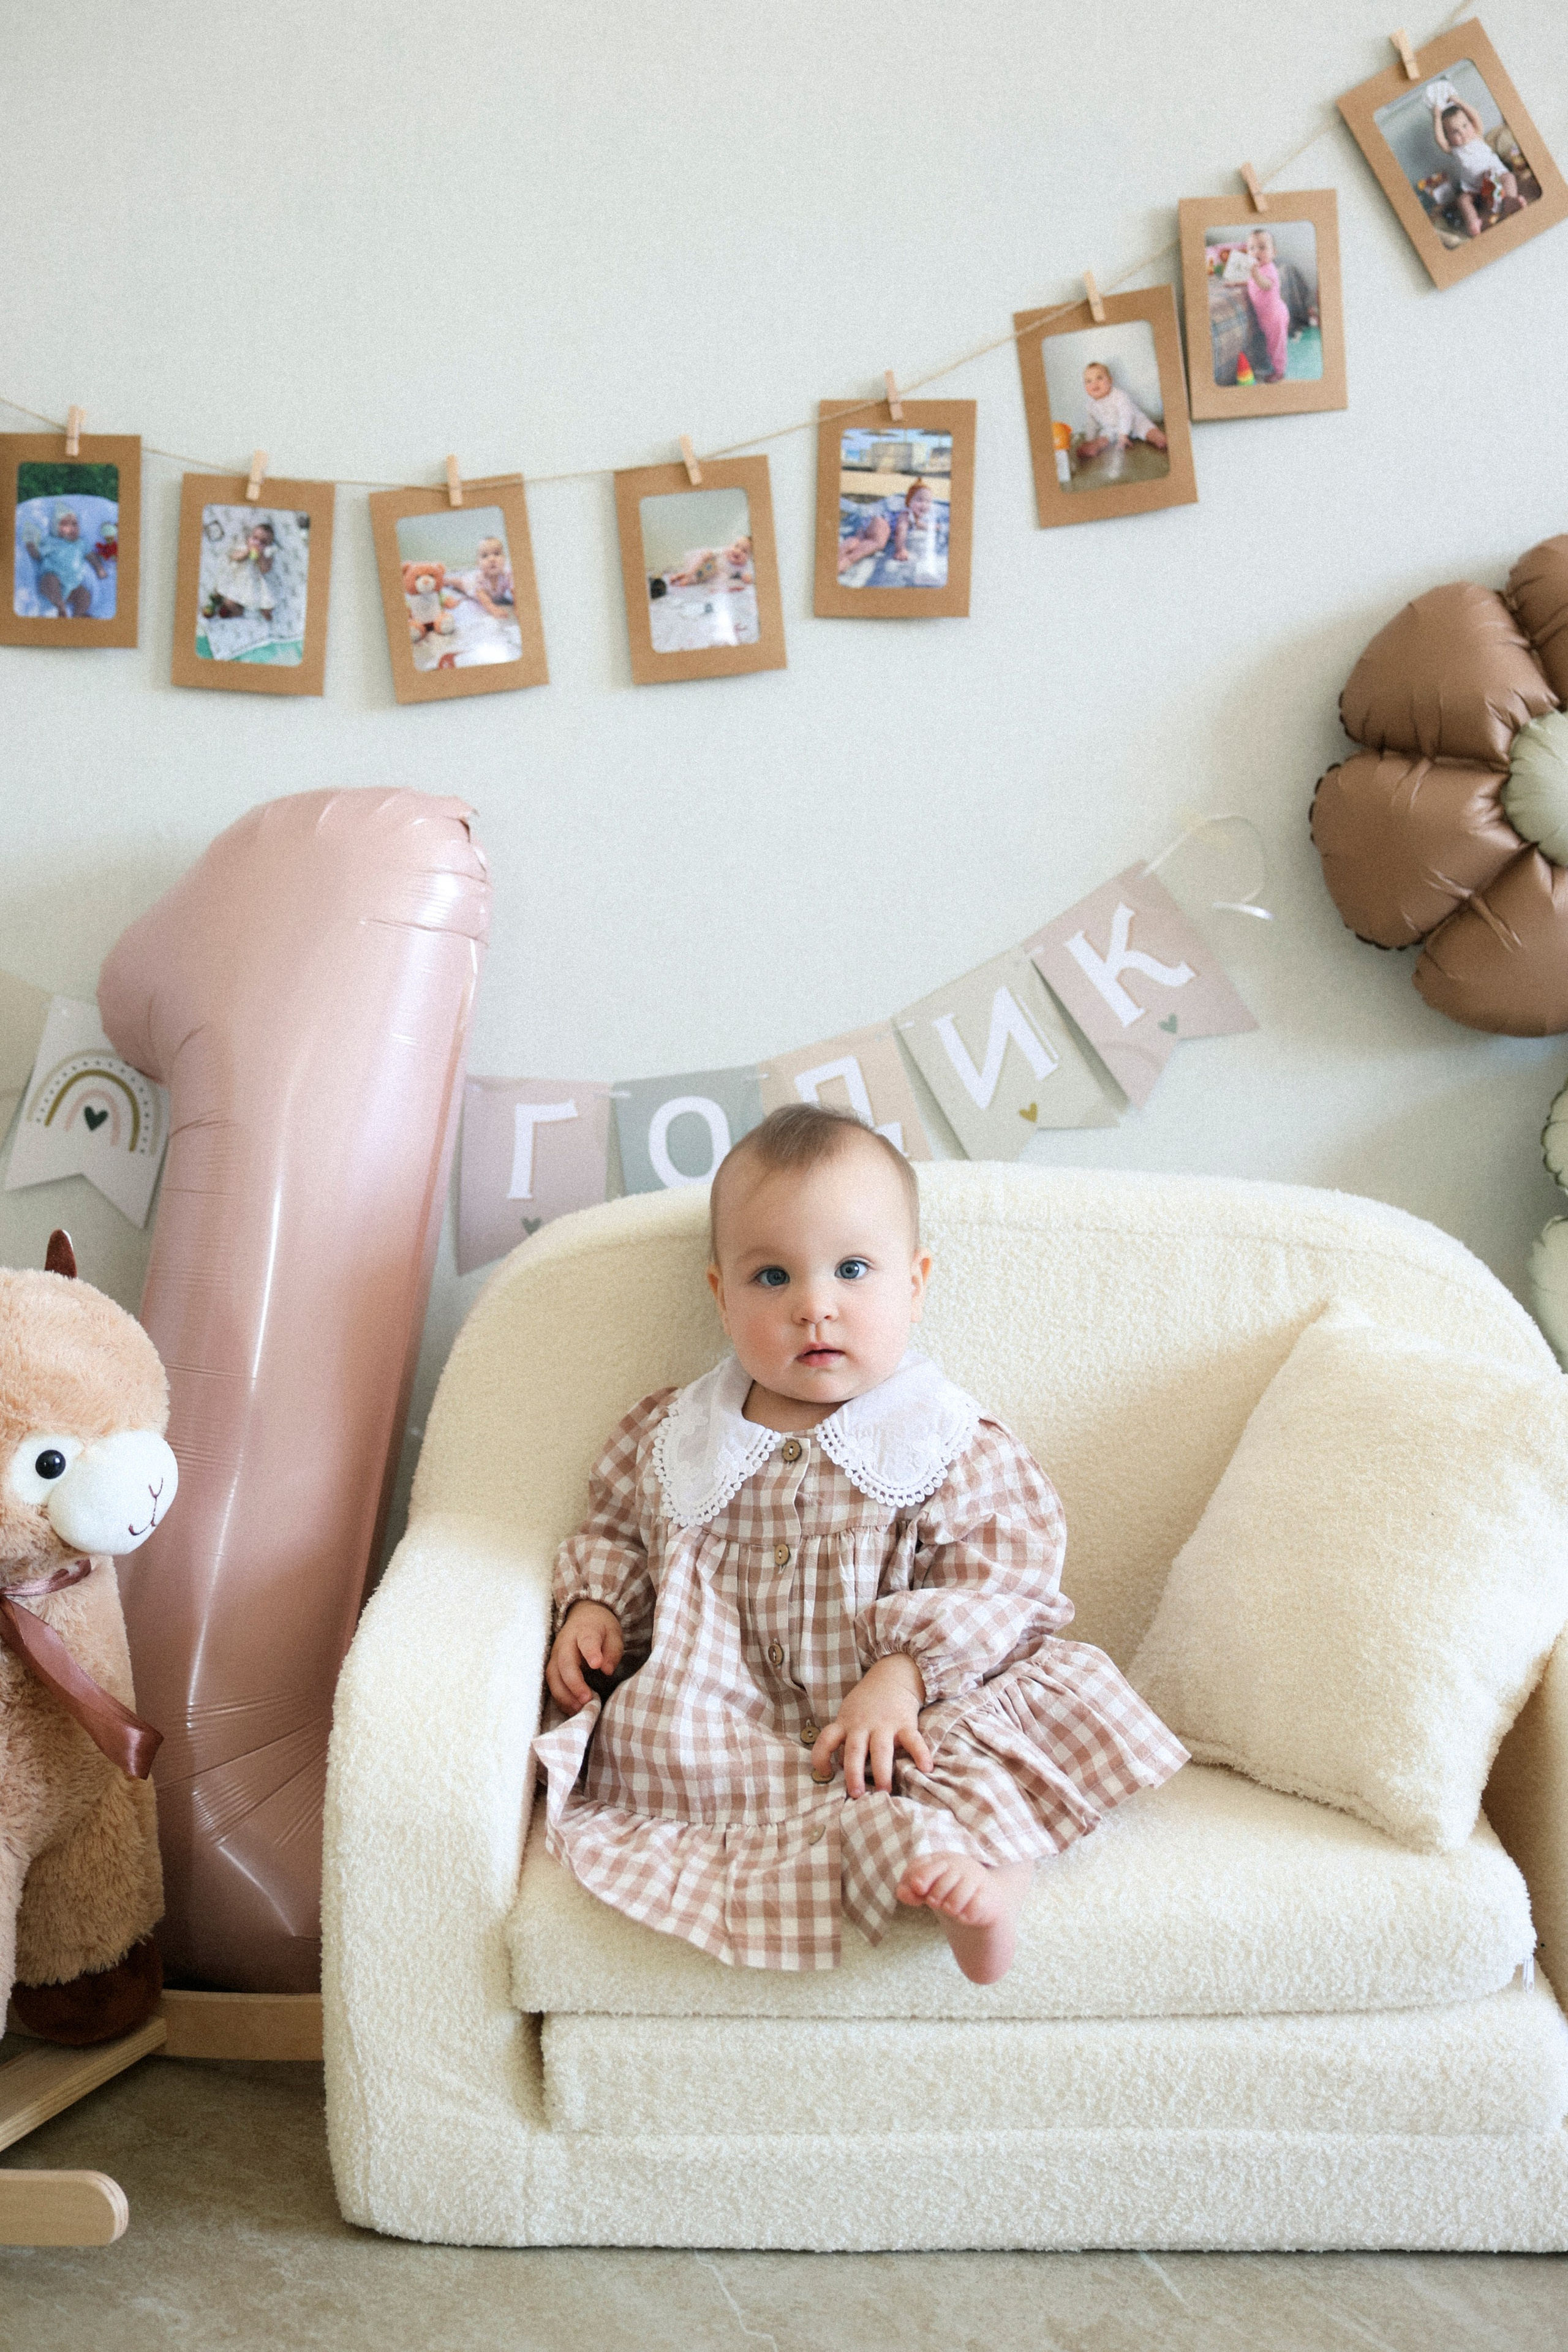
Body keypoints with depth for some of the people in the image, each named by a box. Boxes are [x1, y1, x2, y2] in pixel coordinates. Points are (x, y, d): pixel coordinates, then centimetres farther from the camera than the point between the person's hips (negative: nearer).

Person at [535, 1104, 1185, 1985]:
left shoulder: (953, 1446, -3)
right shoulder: (672, 1435, 7)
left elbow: (1003, 1582, -9)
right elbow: (615, 1525, 22)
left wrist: (903, 1674, -23)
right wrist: (593, 1603, 2)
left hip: (891, 1713, -2)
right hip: (732, 1721, 2)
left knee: (1062, 1681, -24)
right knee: (644, 1732, -32)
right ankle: (916, 1841, -38)